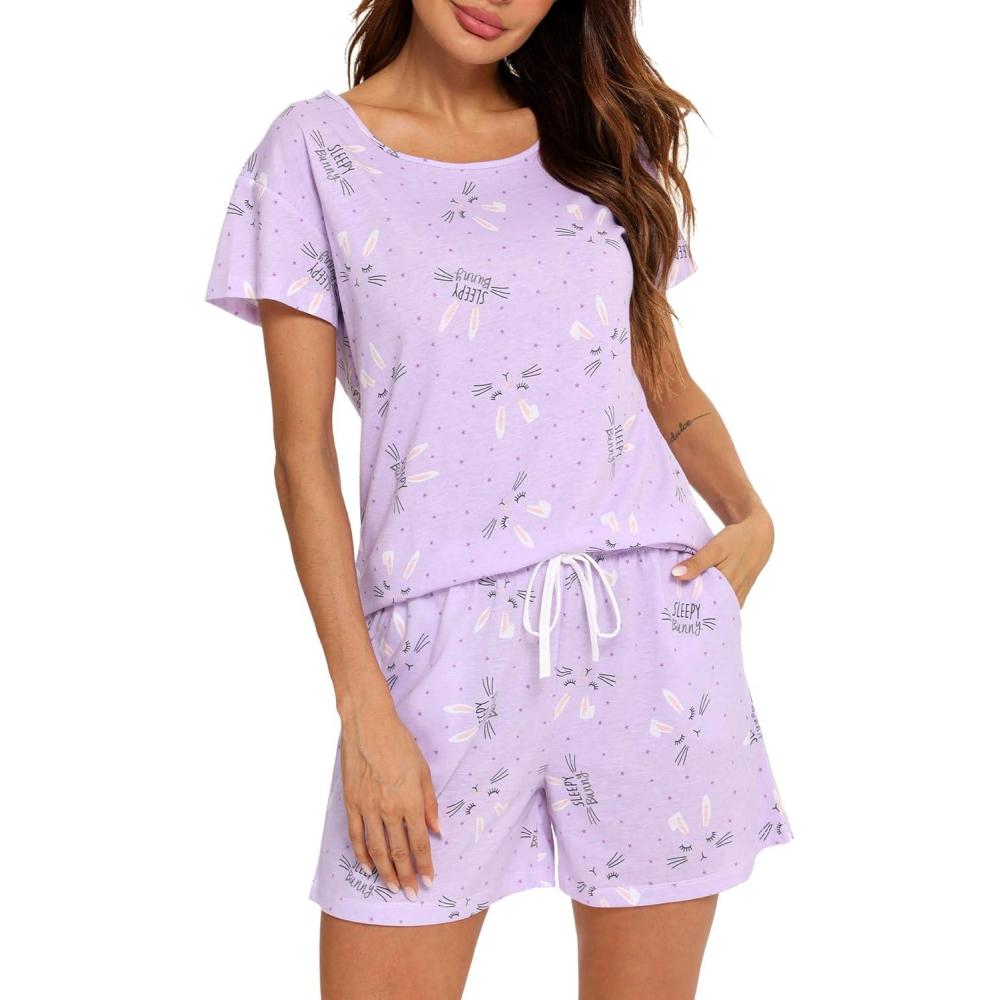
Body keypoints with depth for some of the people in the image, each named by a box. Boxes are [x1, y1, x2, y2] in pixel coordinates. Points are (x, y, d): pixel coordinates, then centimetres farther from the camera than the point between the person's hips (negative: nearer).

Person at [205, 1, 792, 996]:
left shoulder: (600, 141, 11)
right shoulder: (317, 147, 2)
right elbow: (304, 452, -2)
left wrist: (751, 515, -2)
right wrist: (362, 708, -9)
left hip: (652, 623, 3)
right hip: (446, 644, -2)